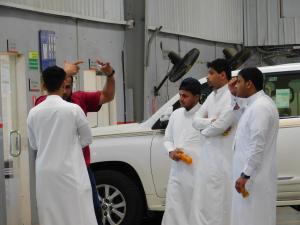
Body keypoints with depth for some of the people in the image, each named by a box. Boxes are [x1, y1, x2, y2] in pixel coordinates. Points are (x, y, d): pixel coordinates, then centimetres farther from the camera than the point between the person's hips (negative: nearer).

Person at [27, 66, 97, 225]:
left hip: (45, 173, 3)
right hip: (70, 171, -3)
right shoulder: (73, 109, -8)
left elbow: (34, 144, 12)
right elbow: (87, 138, 5)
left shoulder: (34, 112, 1)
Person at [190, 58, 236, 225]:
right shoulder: (212, 96, 15)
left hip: (224, 159, -9)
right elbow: (196, 120, 10)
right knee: (204, 203, 11)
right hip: (207, 157, 9)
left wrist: (204, 130, -1)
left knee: (221, 203, -4)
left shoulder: (233, 96, -13)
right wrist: (211, 121, -11)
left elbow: (221, 125, -21)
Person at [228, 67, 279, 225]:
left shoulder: (260, 107, -20)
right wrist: (234, 96, 16)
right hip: (253, 174, 10)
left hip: (255, 176, -10)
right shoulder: (256, 103, 12)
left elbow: (257, 145, -24)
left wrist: (245, 175, -23)